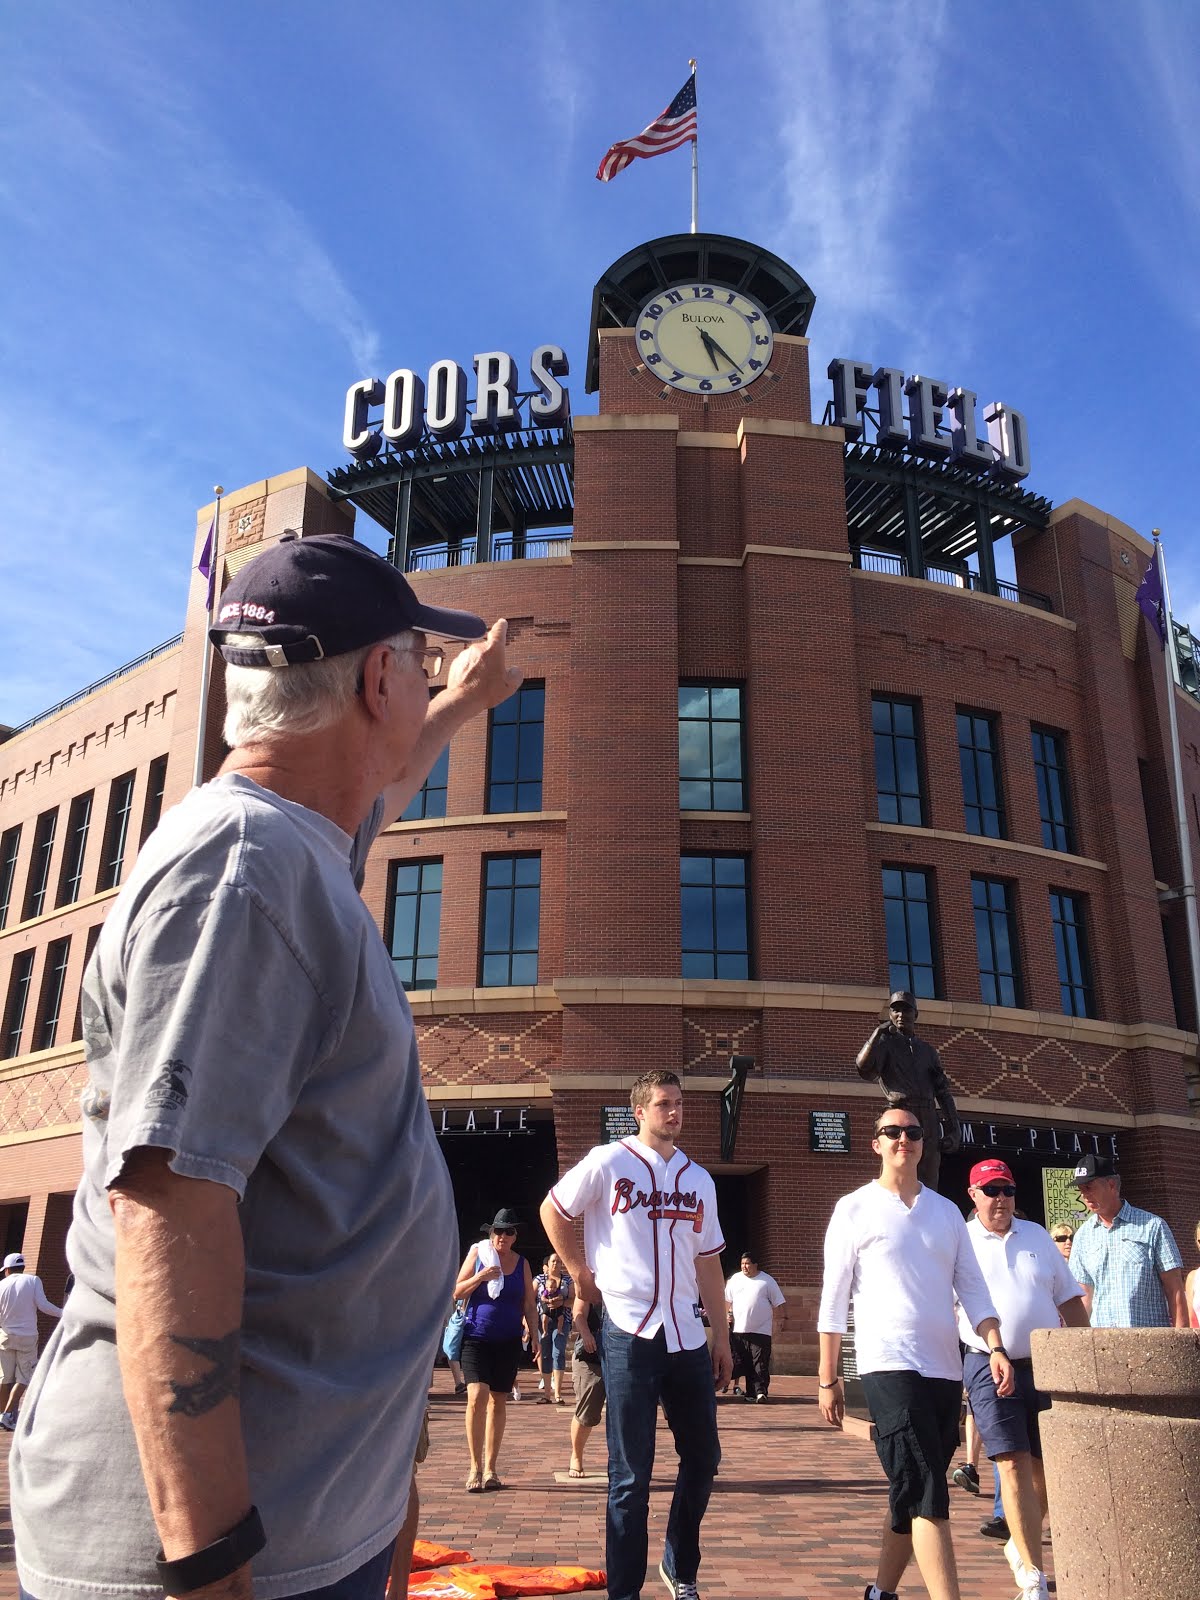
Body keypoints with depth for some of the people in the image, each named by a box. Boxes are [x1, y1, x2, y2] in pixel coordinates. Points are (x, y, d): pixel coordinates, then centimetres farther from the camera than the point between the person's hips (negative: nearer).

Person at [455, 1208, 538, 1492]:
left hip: (508, 1342, 3)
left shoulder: (522, 1264, 8)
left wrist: (534, 1335, 1)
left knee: (498, 1402, 7)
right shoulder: (478, 1254, 1)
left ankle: (490, 1468, 17)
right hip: (476, 1338, -3)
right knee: (477, 1396, -16)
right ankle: (475, 1467, -6)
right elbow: (457, 1292, 0)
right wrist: (482, 1276, -14)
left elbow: (529, 1305, 12)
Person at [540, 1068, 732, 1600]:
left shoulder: (698, 1179, 10)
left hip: (687, 1335, 5)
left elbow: (708, 1263, 13)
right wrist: (579, 1272, 4)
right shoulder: (609, 1162, -5)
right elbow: (552, 1210, 6)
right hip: (628, 1332, -5)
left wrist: (721, 1337, 12)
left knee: (702, 1457, 13)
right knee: (631, 1474, 2)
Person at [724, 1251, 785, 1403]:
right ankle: (751, 1392, 12)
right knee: (746, 1363, 6)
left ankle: (761, 1390, -10)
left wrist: (774, 1325, 0)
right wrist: (729, 1314, 6)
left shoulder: (767, 1281, 1)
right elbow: (728, 1300, 19)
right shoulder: (735, 1279, 10)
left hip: (761, 1329, -3)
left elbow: (776, 1304, 3)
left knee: (760, 1362, -9)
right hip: (740, 1329, 3)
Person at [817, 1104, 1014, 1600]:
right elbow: (834, 1298, 0)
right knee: (928, 1497, -14)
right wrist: (828, 1379, -2)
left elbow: (972, 1288, 11)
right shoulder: (854, 1209, 0)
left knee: (913, 1496, 13)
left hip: (946, 1370, 5)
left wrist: (995, 1347, -5)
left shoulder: (947, 1211, 13)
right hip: (890, 1367, -5)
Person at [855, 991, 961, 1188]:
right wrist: (879, 1031, -7)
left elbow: (943, 1092, 19)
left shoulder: (928, 1051, 23)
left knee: (929, 1188, 3)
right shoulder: (884, 1043, 9)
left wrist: (954, 1128, 8)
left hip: (929, 1125, 5)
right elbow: (864, 1068, -12)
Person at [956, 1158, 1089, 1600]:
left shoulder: (1037, 1236, 10)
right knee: (1014, 1465, -10)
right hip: (991, 1368, -4)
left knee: (1047, 1465, 10)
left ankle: (1021, 1544, 34)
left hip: (1047, 1365, 4)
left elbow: (1070, 1300, 14)